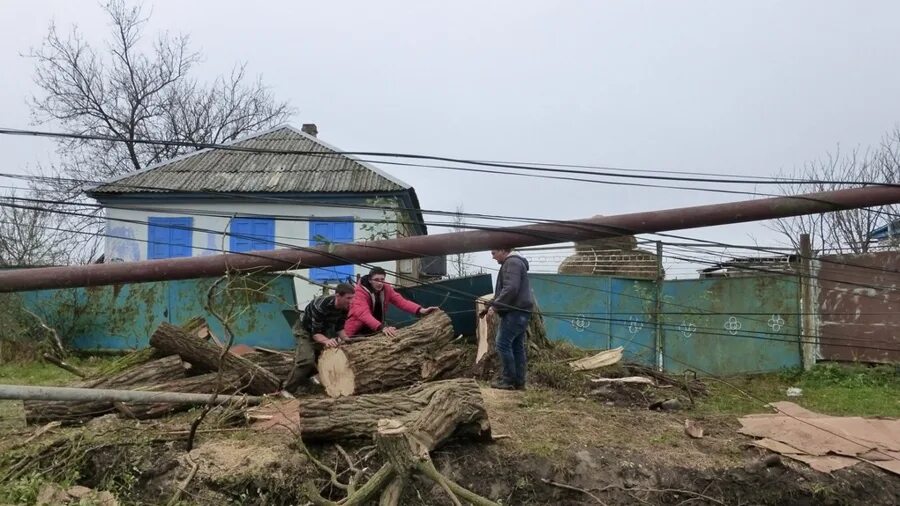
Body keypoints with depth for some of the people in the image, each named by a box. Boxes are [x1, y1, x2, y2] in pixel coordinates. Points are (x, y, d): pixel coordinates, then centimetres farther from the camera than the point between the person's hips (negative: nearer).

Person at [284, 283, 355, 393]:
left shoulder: (345, 307, -18)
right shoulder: (321, 305, -39)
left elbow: (339, 328, -4)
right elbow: (315, 333, -37)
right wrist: (327, 341, -56)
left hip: (323, 331, 7)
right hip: (305, 330, -7)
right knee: (307, 360, -26)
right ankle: (286, 390, -16)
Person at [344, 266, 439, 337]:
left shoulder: (386, 289, -5)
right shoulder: (360, 291, -23)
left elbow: (401, 301, -17)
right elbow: (363, 313, -38)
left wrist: (420, 310, -35)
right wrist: (381, 327, -53)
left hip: (375, 330, 6)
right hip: (356, 331, -6)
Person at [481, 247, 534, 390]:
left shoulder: (512, 263, -11)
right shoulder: (516, 262, 22)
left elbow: (511, 289, -22)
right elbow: (504, 289, 26)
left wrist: (495, 306, -18)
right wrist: (492, 306, 20)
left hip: (514, 312, -10)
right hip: (521, 312, 10)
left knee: (503, 344, -7)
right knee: (517, 346, 10)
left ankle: (508, 380, -5)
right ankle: (519, 381, 12)